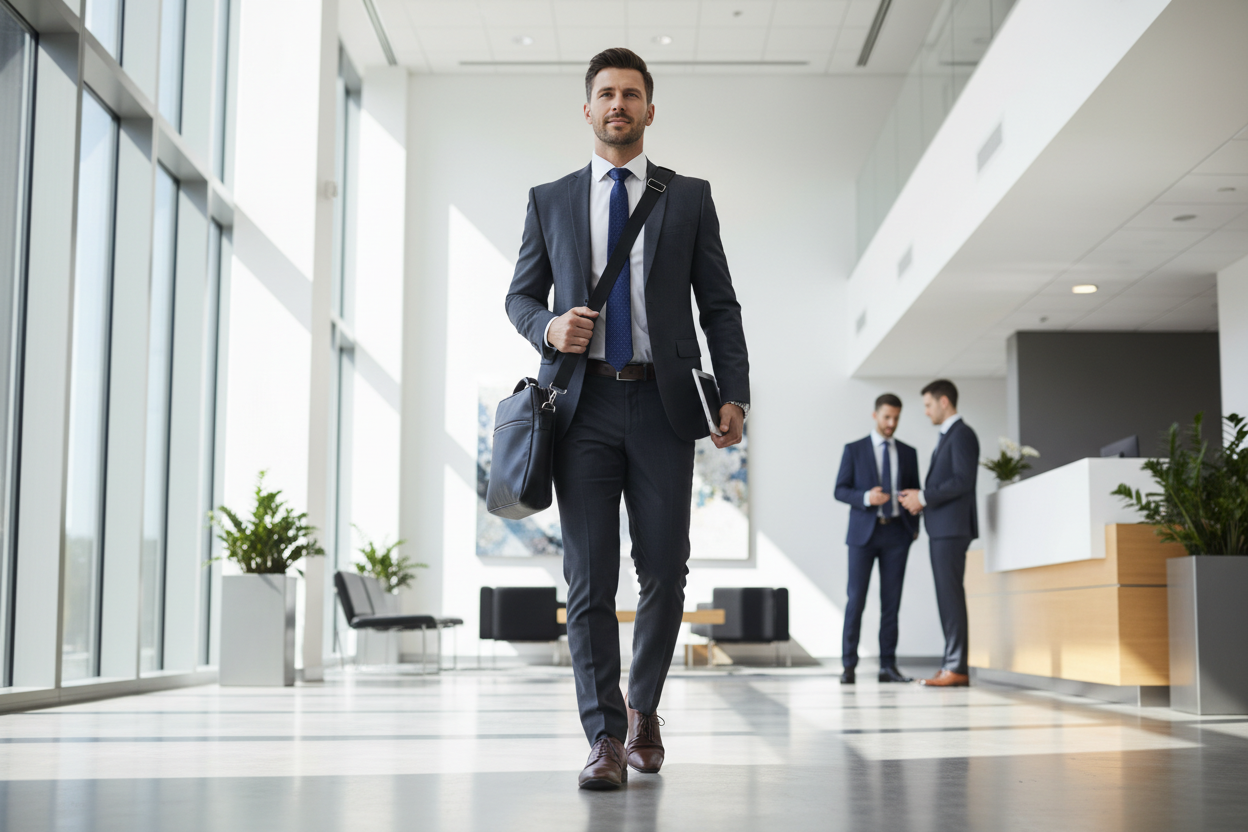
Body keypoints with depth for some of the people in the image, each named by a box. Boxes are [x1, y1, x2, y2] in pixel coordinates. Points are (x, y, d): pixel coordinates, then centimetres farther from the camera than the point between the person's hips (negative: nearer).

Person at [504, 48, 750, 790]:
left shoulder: (689, 197, 11)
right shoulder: (550, 200, 13)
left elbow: (720, 306, 8)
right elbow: (520, 295, 16)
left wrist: (735, 396, -3)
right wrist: (548, 327, -7)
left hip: (662, 402, 0)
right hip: (583, 403, 0)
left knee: (665, 571, 2)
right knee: (590, 578, -5)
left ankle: (644, 708, 25)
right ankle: (606, 738, 0)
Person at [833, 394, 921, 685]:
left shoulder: (908, 453, 12)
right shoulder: (854, 450, 4)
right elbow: (840, 490, 0)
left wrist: (915, 527, 2)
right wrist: (865, 497, -18)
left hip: (896, 533, 3)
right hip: (864, 532, -2)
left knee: (891, 601, 2)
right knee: (856, 599, -6)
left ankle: (888, 666, 5)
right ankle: (849, 665, -2)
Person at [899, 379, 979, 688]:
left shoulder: (962, 435, -9)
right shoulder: (946, 437, 22)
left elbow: (962, 481, -18)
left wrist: (923, 497, -14)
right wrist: (921, 498, 7)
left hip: (952, 527, -10)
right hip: (940, 528, 10)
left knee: (951, 595, -11)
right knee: (946, 597, 8)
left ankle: (957, 668, -10)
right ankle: (952, 664, 10)